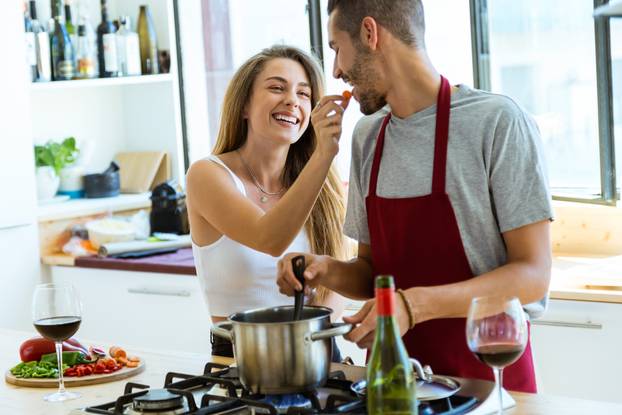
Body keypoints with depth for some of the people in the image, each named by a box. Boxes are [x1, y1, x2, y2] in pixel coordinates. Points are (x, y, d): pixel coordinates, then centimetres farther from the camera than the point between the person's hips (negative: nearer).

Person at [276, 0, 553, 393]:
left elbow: (533, 275, -15)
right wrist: (328, 271, -8)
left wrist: (416, 304, -26)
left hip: (487, 376, -5)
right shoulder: (367, 137, 6)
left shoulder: (497, 121, -13)